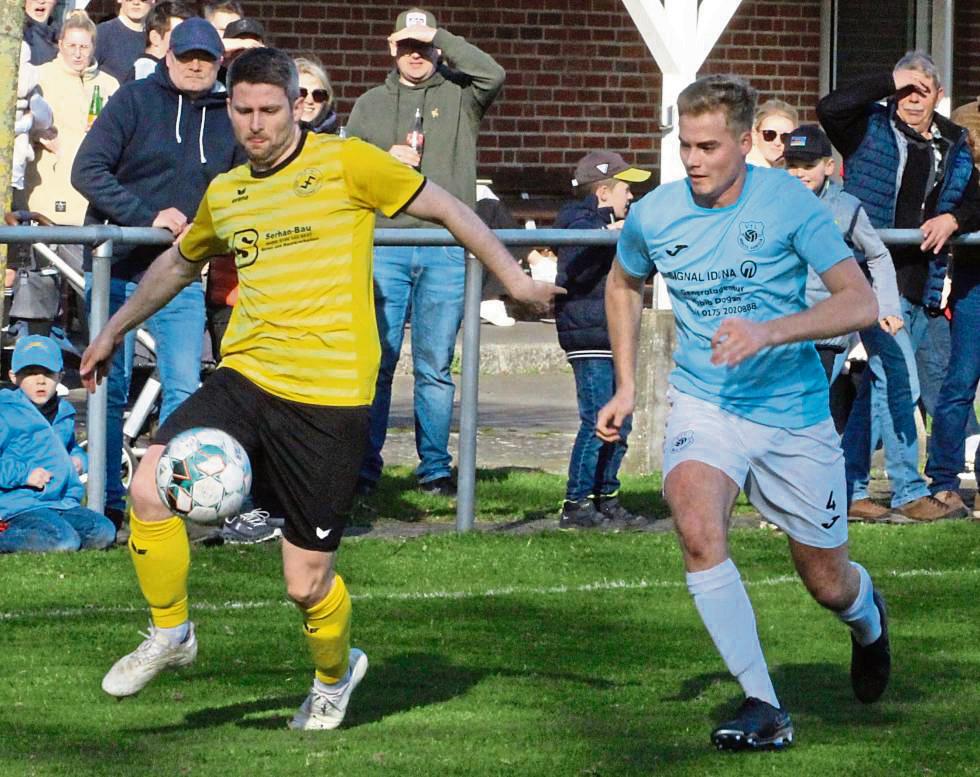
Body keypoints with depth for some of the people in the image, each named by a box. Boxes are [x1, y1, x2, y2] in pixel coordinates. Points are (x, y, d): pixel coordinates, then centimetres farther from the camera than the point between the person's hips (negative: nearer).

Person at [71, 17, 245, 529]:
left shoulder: (228, 118, 6)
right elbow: (88, 170, -12)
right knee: (111, 388, 2)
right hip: (118, 268, -3)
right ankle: (108, 503, 10)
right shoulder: (135, 100, -5)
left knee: (184, 387, -2)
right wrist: (149, 217, -20)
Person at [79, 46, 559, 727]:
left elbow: (444, 207, 4)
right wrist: (114, 330, 41)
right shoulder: (224, 194, 14)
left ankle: (335, 675, 35)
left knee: (307, 582, -1)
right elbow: (180, 263, 34)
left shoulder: (344, 162, -3)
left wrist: (512, 276, 3)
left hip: (329, 398, -4)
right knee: (151, 485, -22)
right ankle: (170, 637, 2)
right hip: (245, 380, 5)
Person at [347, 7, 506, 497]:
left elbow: (493, 75, -11)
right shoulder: (370, 105, 17)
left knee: (436, 366, 2)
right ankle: (364, 468, 0)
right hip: (385, 247, 1)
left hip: (446, 249, -1)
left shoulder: (460, 97, 10)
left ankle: (435, 469, 7)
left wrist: (441, 38, -7)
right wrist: (385, 160, -6)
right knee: (377, 362, -3)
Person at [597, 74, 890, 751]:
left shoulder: (789, 203, -14)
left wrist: (770, 332, -30)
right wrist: (626, 386, 12)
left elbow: (860, 303, -17)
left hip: (794, 412, -1)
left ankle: (868, 618, 51)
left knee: (828, 582, 10)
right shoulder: (653, 215, -5)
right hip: (704, 404, 1)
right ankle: (764, 706, -23)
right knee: (696, 525, -30)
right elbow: (623, 284, 18)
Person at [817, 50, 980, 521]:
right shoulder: (872, 130, 0)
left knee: (880, 385, 10)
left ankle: (851, 487, 16)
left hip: (920, 285, 6)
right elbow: (830, 108, -18)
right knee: (895, 381, -9)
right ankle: (909, 493, -4)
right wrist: (890, 83, -15)